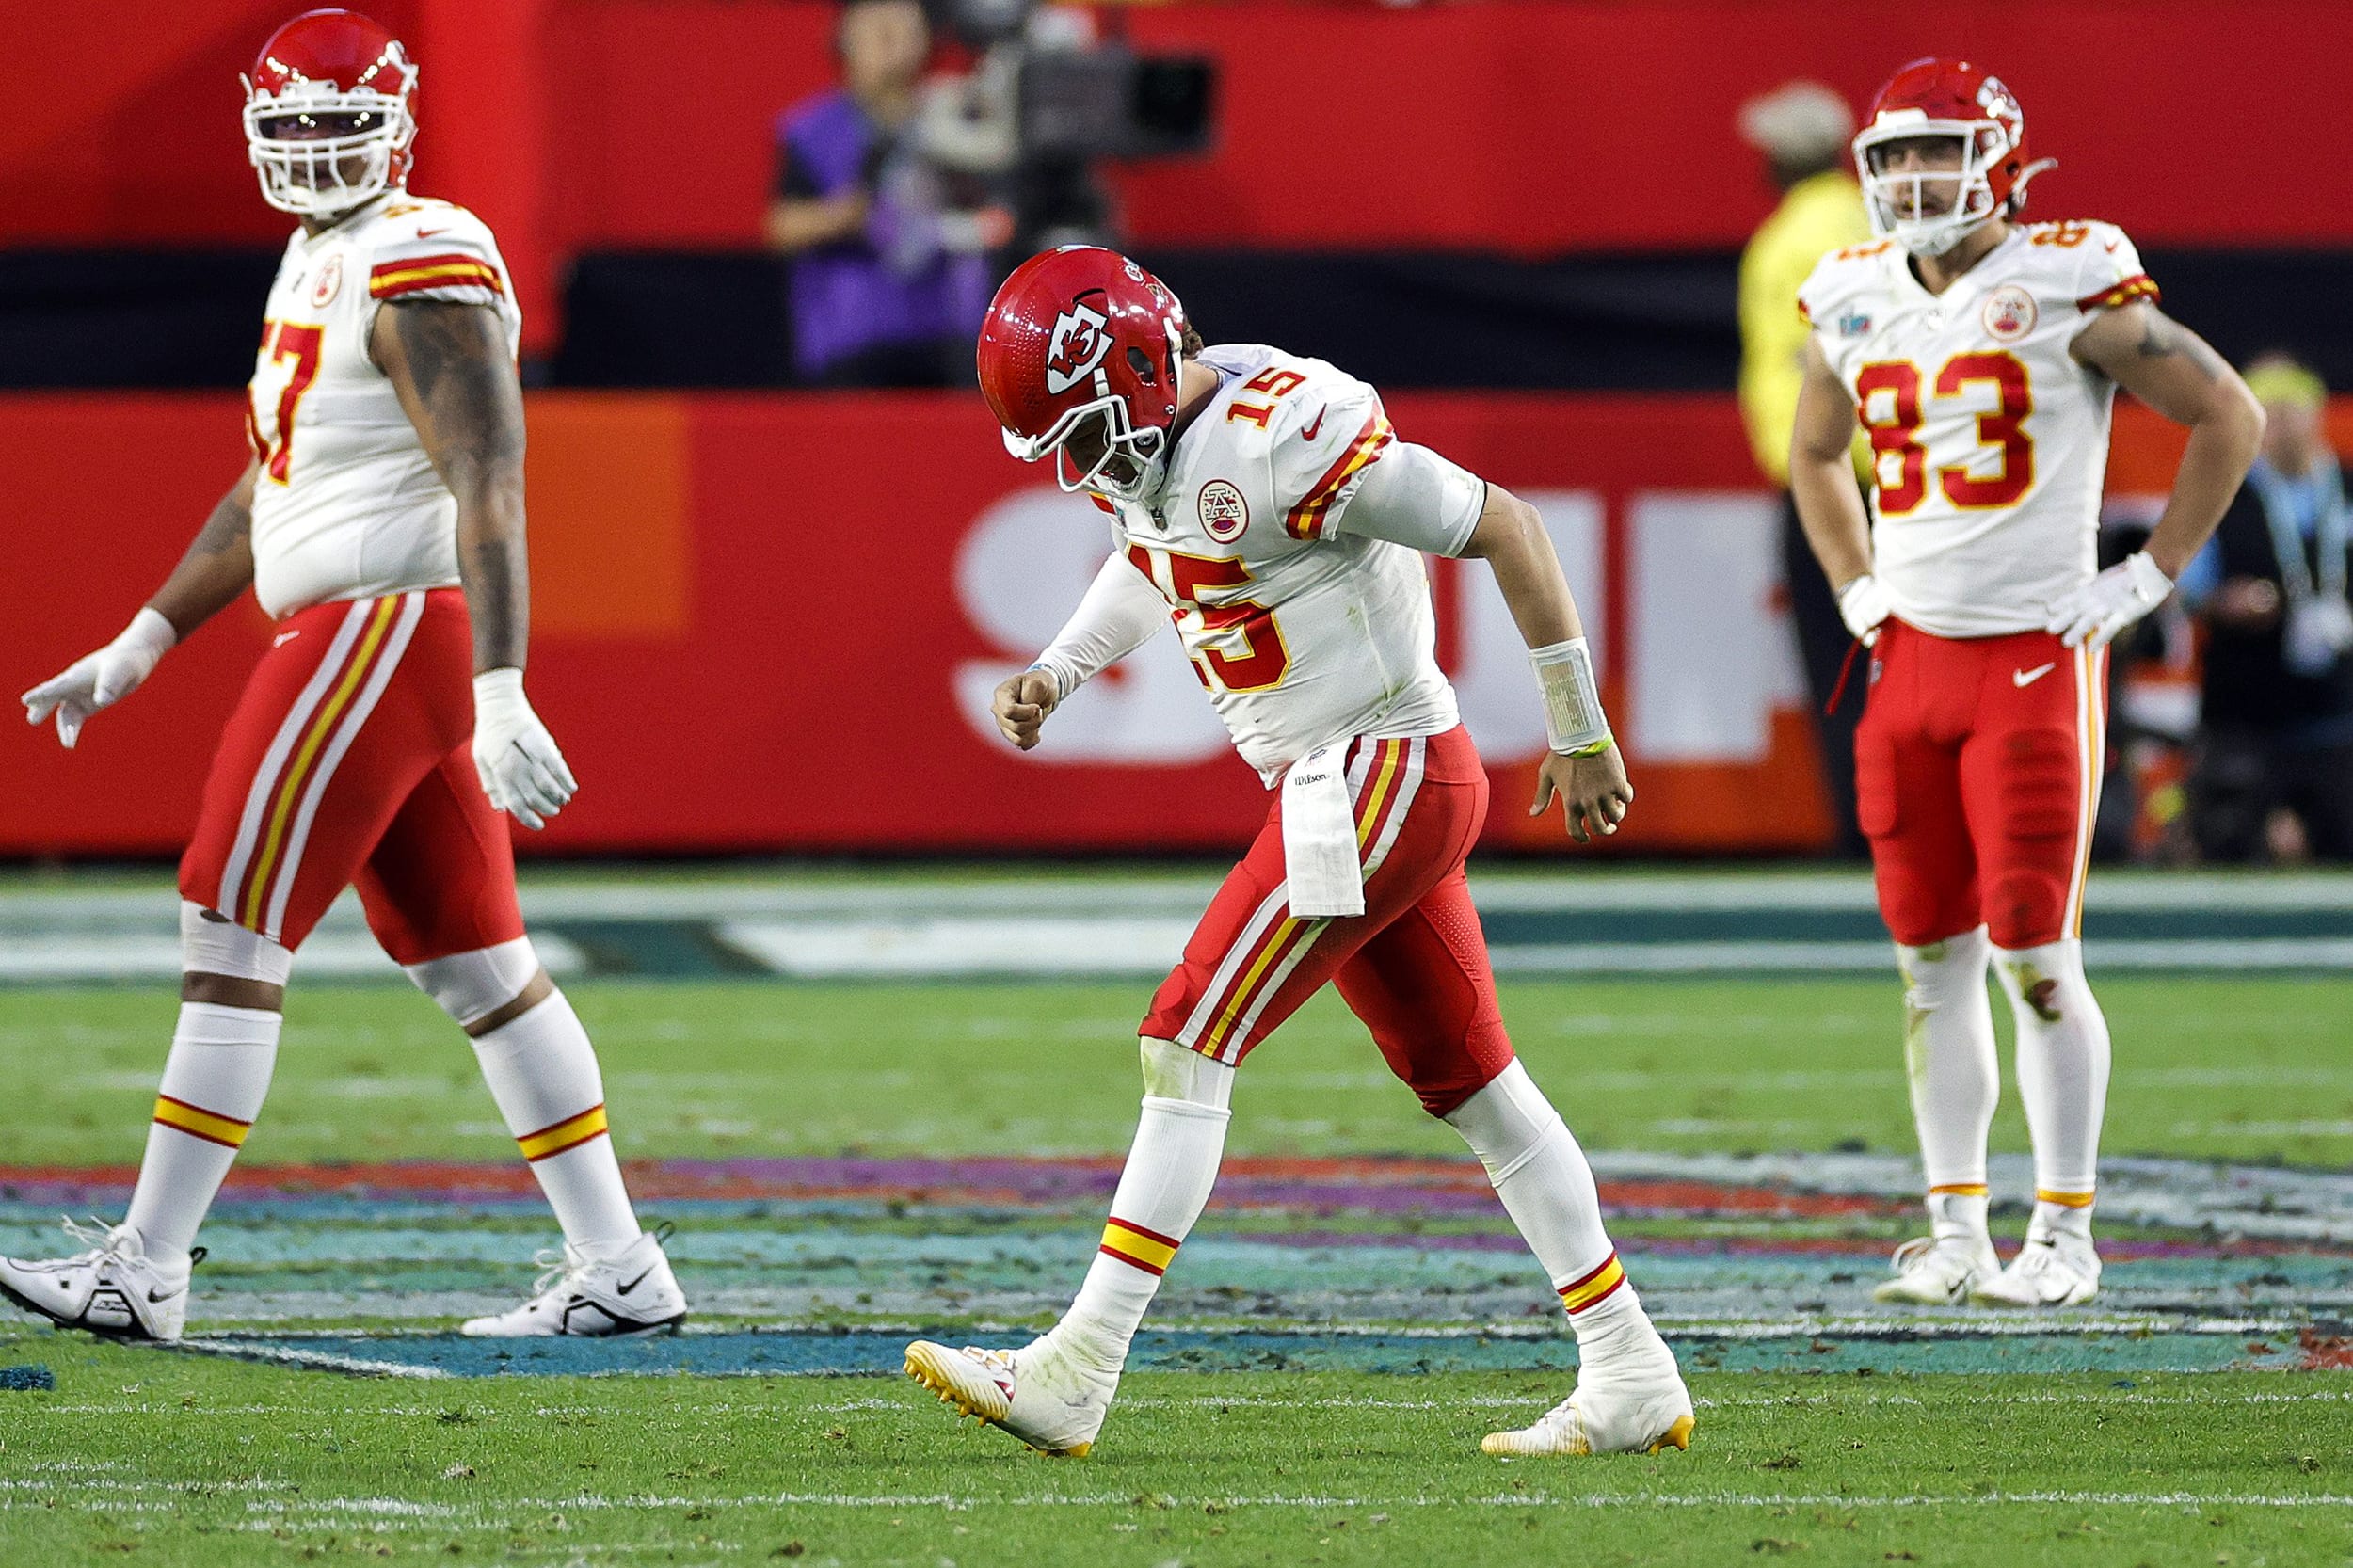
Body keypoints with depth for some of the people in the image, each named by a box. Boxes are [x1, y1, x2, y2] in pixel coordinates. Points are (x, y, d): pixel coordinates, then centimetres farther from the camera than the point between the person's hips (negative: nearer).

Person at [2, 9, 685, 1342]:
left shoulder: (420, 271, -14)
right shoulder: (320, 266, 17)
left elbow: (489, 485, -23)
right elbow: (265, 493, 26)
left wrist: (501, 699, -31)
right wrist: (137, 651, 27)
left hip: (387, 630, -10)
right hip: (360, 637, 10)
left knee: (234, 938, -8)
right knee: (476, 966, 10)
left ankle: (146, 1270, -5)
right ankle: (618, 1268, 12)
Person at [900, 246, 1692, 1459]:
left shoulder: (1281, 439, -24)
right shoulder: (1156, 442, 4)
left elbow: (1504, 528, -18)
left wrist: (1578, 732, -11)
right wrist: (1058, 669, 13)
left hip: (1381, 778, -10)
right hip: (1341, 792, 10)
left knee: (1188, 1050, -11)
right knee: (1472, 1086, 12)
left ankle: (1073, 1377, -11)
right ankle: (1630, 1381, 17)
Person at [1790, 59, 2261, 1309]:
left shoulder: (2069, 289, -10)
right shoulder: (1855, 304, 7)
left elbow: (2227, 416, -4)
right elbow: (1815, 454, 27)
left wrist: (2149, 577, -6)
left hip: (2035, 658, -5)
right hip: (1910, 659, 5)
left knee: (2033, 954, -7)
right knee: (1932, 958, 6)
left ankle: (2065, 1237, 2)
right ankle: (1956, 1234, 12)